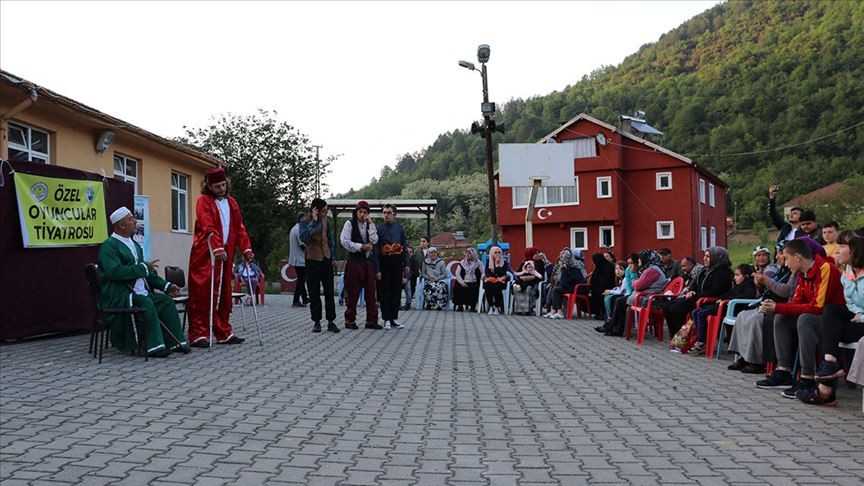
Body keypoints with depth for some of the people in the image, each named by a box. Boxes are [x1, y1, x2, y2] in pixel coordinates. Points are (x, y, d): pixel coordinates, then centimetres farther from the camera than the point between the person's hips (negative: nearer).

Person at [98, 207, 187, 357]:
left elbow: (147, 273, 24)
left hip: (140, 292, 8)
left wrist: (166, 286, 14)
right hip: (119, 296, -8)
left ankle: (175, 342, -8)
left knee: (167, 300, -9)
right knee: (147, 304, -31)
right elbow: (116, 272, -24)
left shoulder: (134, 244, 20)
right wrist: (143, 268, -16)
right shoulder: (108, 246, -8)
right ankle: (155, 346, -28)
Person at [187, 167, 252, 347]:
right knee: (202, 294, -5)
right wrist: (217, 248, -27)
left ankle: (223, 333, 17)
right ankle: (198, 335, -3)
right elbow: (208, 228, -16)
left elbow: (239, 227, 14)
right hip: (205, 255, -6)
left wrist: (246, 249, 3)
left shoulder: (231, 203, 16)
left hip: (225, 254, 6)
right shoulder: (204, 201, -3)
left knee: (223, 294, 10)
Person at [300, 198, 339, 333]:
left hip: (326, 259, 4)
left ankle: (331, 322, 8)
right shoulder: (305, 222, -8)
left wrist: (332, 256, 13)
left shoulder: (325, 220, 7)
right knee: (314, 293, 2)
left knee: (329, 292, 3)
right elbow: (303, 237, -27)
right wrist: (313, 221, -27)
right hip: (313, 260, -4)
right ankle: (316, 322, 11)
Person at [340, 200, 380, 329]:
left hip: (368, 261, 4)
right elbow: (344, 241, -10)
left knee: (371, 291, 3)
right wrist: (361, 247, -13)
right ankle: (350, 320, 8)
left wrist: (370, 224, -5)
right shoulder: (349, 224, 1)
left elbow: (374, 241, -2)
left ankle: (371, 320, 8)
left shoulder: (370, 225, 14)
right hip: (354, 261, -4)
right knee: (353, 292, -1)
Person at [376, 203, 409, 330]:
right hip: (385, 263, -3)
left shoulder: (399, 228, 7)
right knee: (385, 291, 2)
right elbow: (376, 249, -6)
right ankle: (387, 319, 10)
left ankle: (394, 318, 19)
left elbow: (404, 247, 10)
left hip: (398, 263, 3)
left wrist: (406, 264, 4)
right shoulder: (379, 228, -4)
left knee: (397, 291, 9)